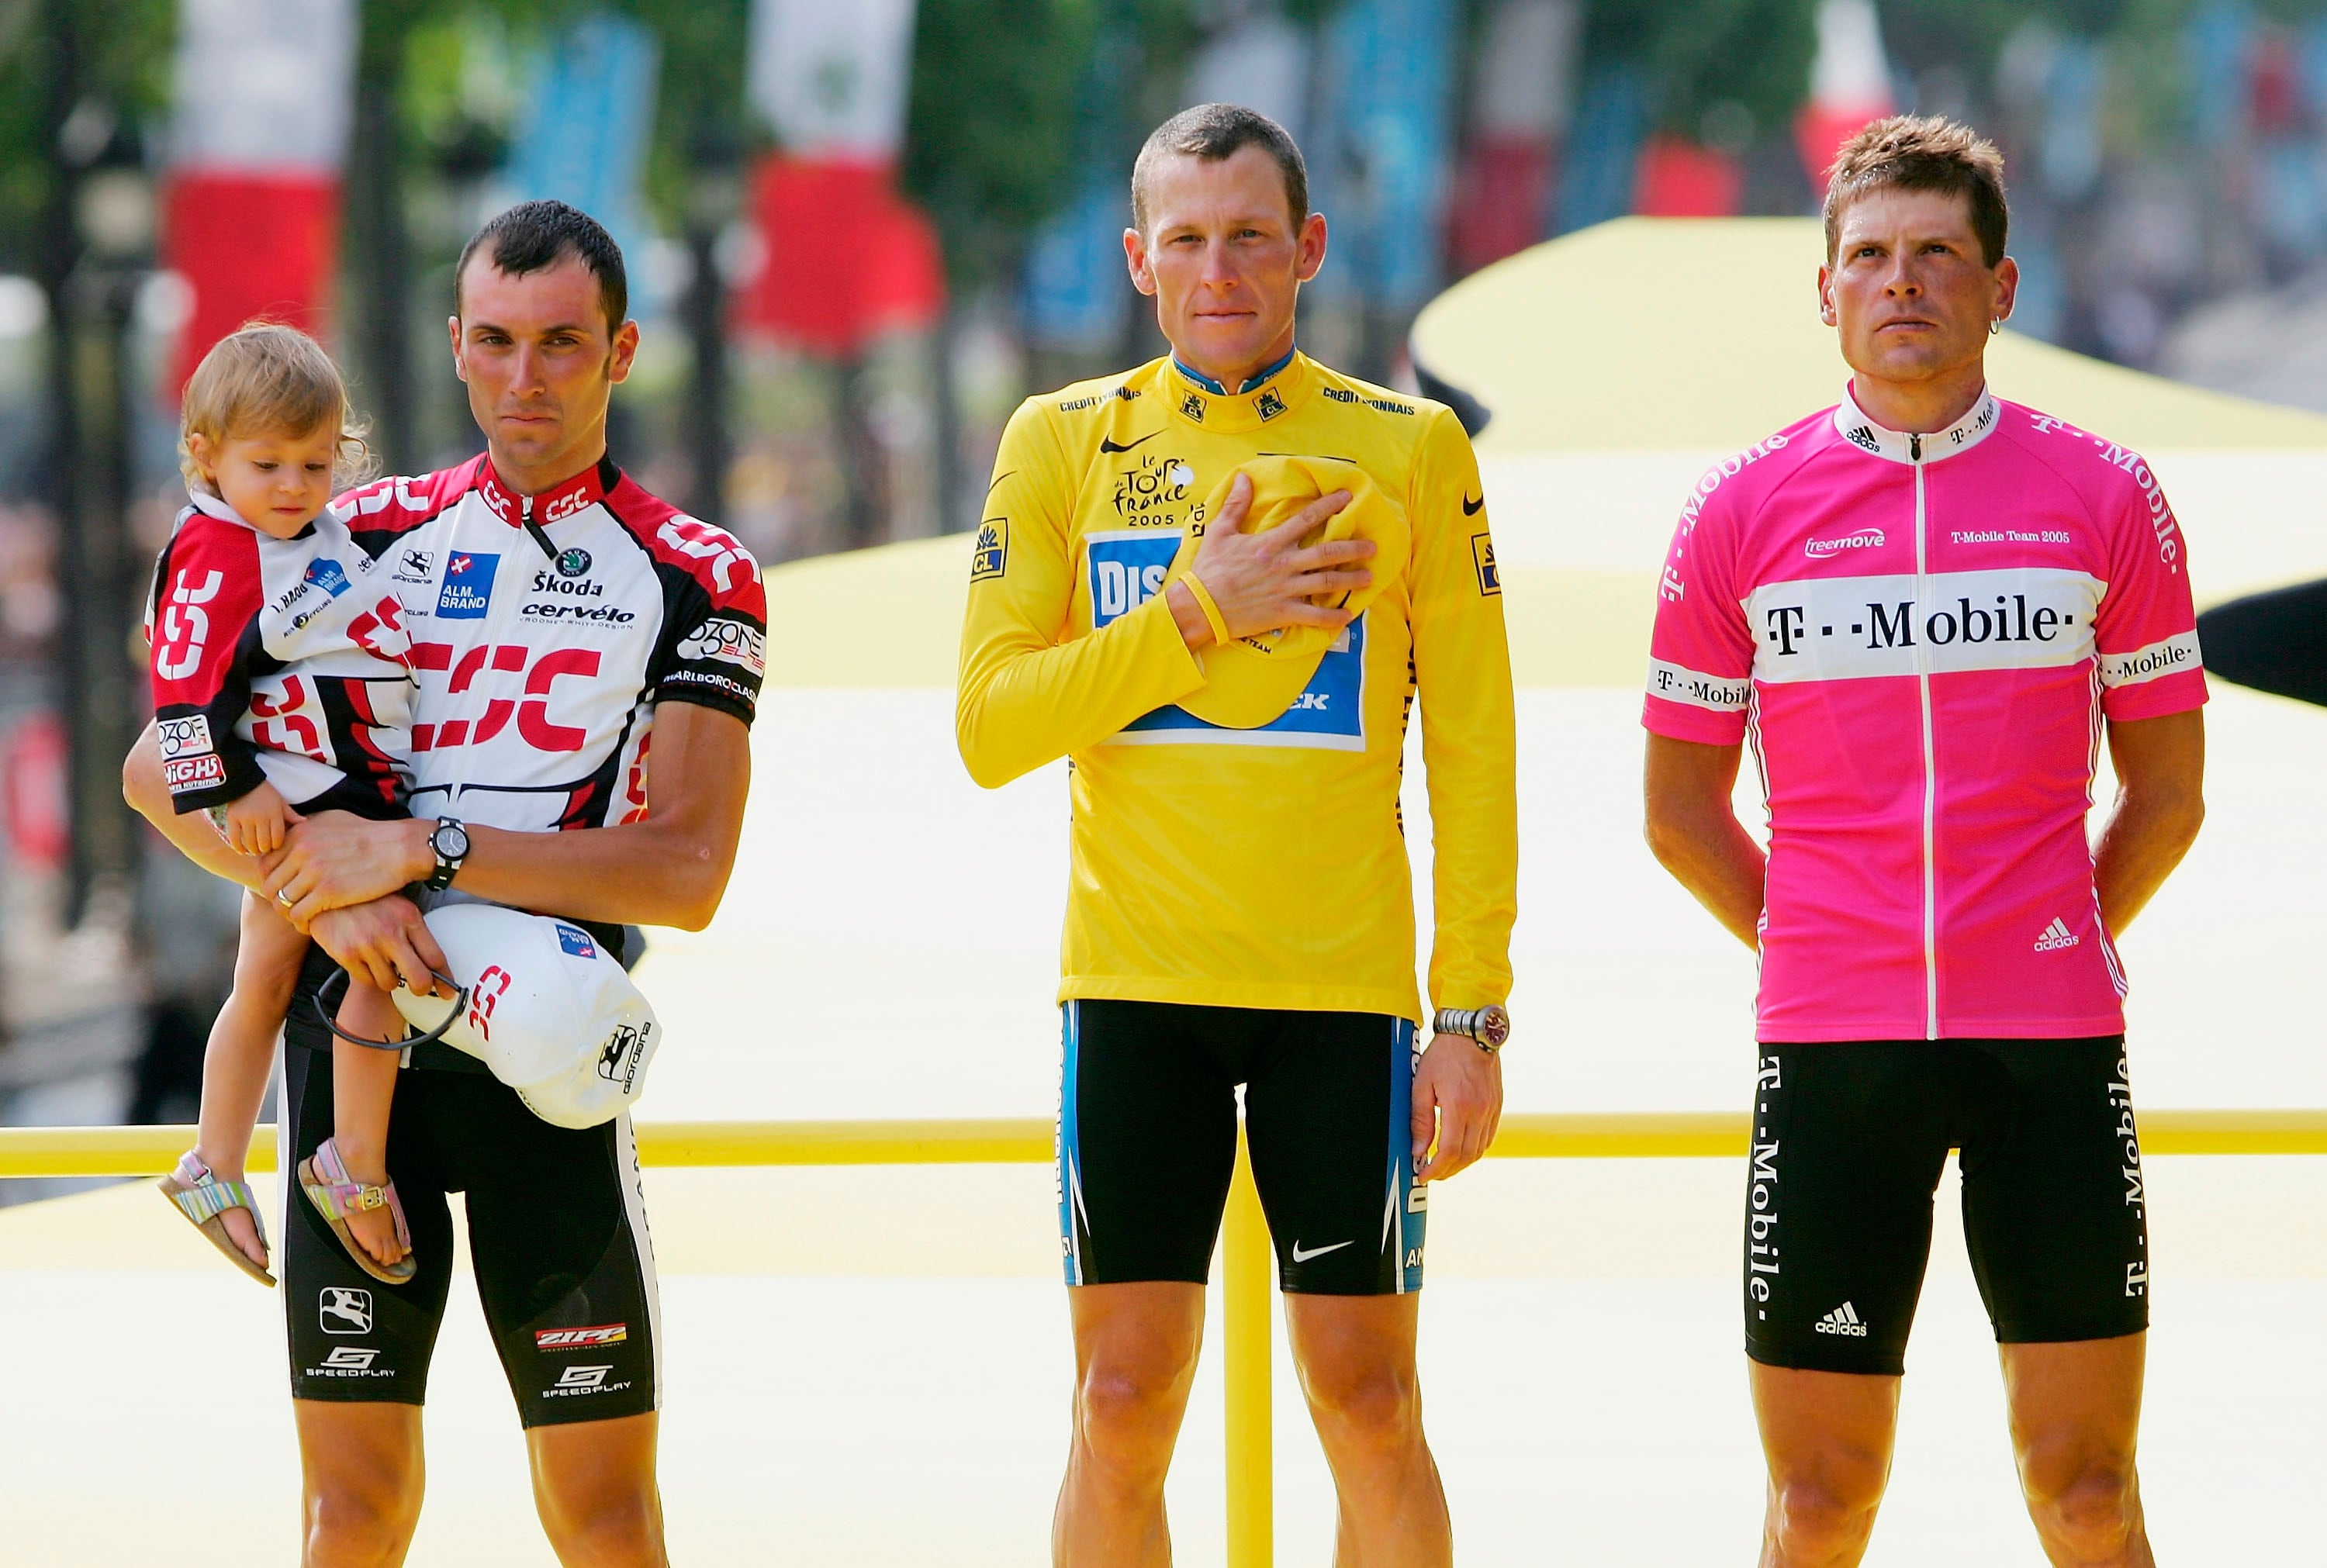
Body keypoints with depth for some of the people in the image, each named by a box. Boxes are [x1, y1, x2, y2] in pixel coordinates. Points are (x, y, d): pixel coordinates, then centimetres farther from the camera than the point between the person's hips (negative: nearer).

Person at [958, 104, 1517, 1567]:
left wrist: (1474, 1009, -2)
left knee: (1368, 1402, -1)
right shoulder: (1065, 443, 6)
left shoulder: (1410, 448, 4)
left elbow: (1473, 748, 4)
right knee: (1123, 1400, -1)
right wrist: (1200, 612, -11)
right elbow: (992, 727, -1)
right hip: (1135, 988, 1)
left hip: (1345, 985, -1)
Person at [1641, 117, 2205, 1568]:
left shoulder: (2104, 497, 4)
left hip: (2053, 1040, 0)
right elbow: (1682, 808, 13)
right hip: (1828, 1050, 0)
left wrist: (2055, 949, 6)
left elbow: (2166, 792, 12)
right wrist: (1814, 951, 7)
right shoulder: (1744, 514, 5)